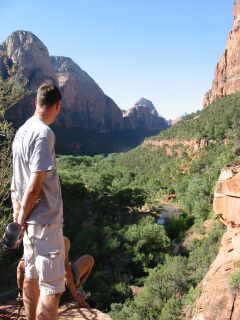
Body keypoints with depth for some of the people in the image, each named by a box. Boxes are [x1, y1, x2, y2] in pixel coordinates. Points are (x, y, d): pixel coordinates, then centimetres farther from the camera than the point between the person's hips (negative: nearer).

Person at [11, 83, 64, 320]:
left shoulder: (22, 131, 8)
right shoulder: (43, 134, -19)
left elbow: (16, 180, 11)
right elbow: (34, 187, -21)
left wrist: (17, 211, 10)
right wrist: (22, 218, -9)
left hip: (30, 221, 9)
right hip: (45, 221, -9)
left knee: (32, 277, 21)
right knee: (52, 288, 0)